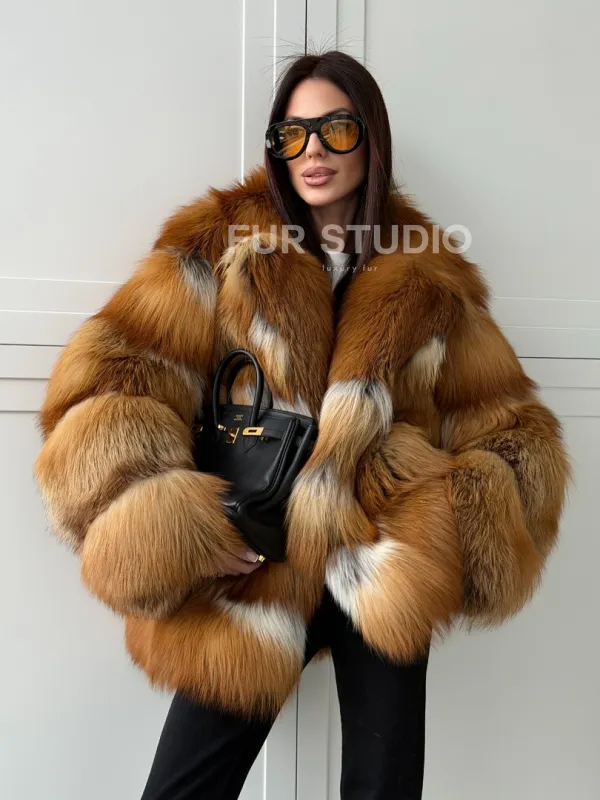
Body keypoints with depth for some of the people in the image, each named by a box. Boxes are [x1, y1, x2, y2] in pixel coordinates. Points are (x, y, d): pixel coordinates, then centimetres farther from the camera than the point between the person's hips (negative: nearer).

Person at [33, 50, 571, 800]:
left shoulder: (430, 279, 5)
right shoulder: (220, 245, 0)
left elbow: (509, 426, 9)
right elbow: (101, 389, -7)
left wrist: (466, 530, -9)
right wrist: (170, 533, -18)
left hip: (383, 575, 2)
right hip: (247, 579, -1)